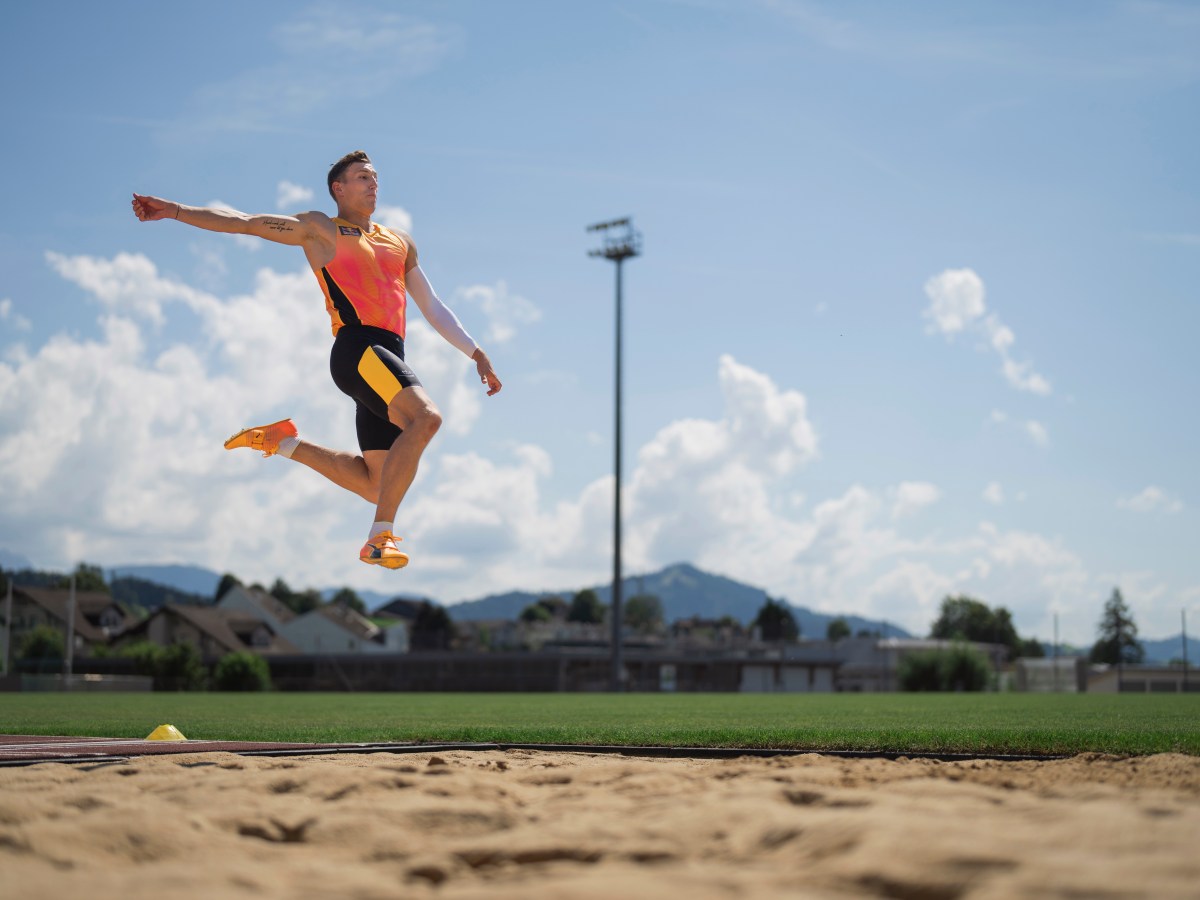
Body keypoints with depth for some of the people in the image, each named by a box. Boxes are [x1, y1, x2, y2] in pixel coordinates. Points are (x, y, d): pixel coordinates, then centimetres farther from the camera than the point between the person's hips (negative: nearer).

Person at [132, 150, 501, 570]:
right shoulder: (319, 229, 12)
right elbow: (243, 222, 8)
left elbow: (433, 308, 30)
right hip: (358, 348, -7)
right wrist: (176, 211, -1)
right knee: (425, 418, -31)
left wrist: (477, 354, 23)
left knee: (375, 484, 2)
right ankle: (379, 537, -29)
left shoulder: (401, 243, 28)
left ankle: (283, 442, 19)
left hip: (388, 360, 7)